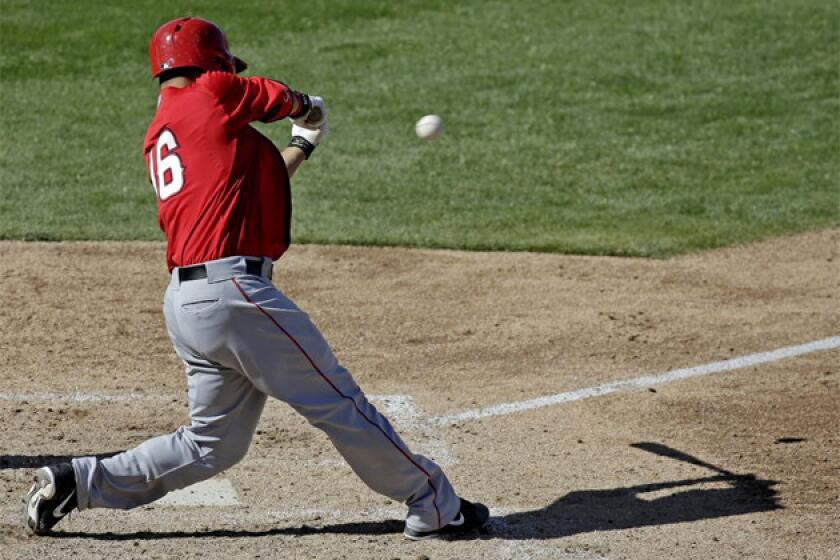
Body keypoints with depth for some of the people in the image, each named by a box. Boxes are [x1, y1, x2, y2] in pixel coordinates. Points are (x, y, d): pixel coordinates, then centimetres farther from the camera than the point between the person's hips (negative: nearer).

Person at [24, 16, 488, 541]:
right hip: (233, 292, -9)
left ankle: (79, 480, 13)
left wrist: (302, 147, 38)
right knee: (338, 400, -1)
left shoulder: (158, 138, 20)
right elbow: (286, 100, 13)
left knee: (213, 442, 15)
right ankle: (434, 505, 6)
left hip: (184, 301, 9)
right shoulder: (211, 94, -3)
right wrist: (309, 108, 35)